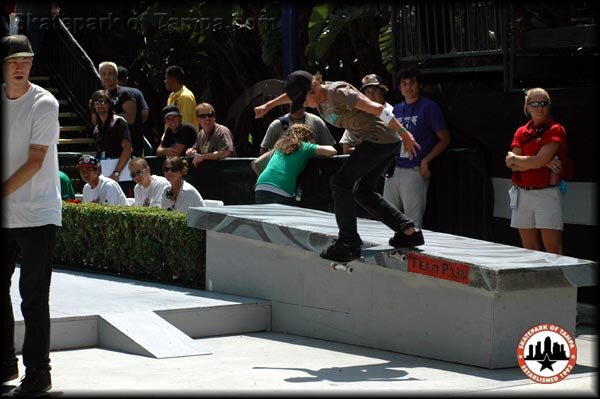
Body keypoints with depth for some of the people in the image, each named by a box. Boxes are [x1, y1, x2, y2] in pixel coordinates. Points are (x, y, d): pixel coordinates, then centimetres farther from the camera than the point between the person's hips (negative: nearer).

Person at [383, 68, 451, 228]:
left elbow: (445, 139, -3)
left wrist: (426, 160, -12)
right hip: (394, 171, 7)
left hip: (415, 171, -7)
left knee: (413, 223, -8)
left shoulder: (429, 107, -2)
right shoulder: (397, 109, 17)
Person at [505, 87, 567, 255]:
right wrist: (544, 162, -11)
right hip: (523, 194, 5)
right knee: (530, 252, 7)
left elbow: (539, 160, -15)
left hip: (547, 193, -5)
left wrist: (514, 158, 0)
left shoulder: (555, 130, -3)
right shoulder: (521, 132, 13)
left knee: (554, 252, -10)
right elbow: (513, 166, -1)